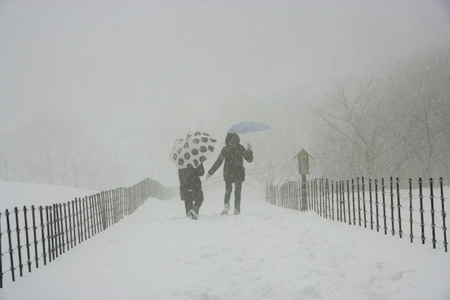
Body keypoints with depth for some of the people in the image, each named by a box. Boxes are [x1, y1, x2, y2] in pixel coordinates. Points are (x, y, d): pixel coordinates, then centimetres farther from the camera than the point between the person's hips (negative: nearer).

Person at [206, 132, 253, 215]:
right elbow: (249, 159, 0)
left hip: (228, 174, 1)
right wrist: (249, 150, 15)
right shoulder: (240, 148, -6)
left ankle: (226, 205, 0)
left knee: (228, 190, 19)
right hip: (239, 173, -1)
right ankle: (237, 210, 9)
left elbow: (218, 162, -7)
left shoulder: (225, 149, -5)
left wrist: (210, 172, -2)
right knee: (237, 191, 12)